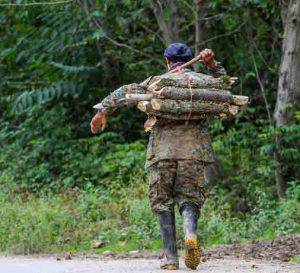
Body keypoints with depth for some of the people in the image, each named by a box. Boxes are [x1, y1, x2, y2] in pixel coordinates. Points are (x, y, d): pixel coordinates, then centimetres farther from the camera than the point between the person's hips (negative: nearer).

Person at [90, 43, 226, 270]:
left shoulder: (157, 82, 11)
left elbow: (125, 92, 8)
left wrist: (103, 110, 14)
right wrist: (211, 64, 17)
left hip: (163, 148, -1)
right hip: (194, 149, 1)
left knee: (163, 202, 9)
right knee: (190, 198, 10)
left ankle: (171, 257, 0)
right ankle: (191, 233, -22)